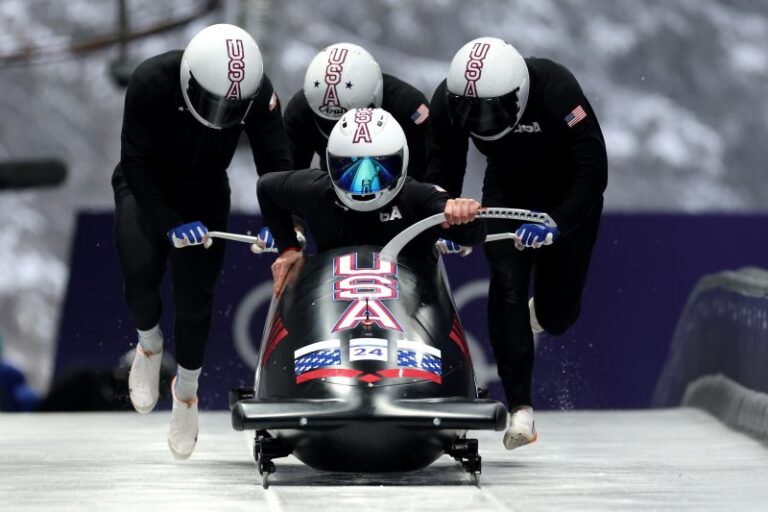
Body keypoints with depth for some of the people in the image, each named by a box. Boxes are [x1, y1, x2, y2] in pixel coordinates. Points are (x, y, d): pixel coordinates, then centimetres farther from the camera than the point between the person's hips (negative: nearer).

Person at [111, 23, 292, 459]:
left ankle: (187, 389, 18)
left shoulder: (258, 92, -24)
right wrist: (171, 224, -34)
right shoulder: (152, 82, -32)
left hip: (204, 195, 2)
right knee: (140, 274, -24)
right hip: (145, 190, -2)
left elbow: (276, 164, -15)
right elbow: (136, 164, -26)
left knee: (196, 294, -7)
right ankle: (150, 344, 9)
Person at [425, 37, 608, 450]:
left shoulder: (556, 88, -37)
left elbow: (593, 171, -35)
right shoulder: (448, 102, -25)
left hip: (568, 192, -2)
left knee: (557, 315, -2)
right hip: (508, 188, 2)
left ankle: (542, 311, 38)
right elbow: (441, 176, -13)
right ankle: (519, 407, -22)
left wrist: (556, 223, -47)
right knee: (507, 282, -22)